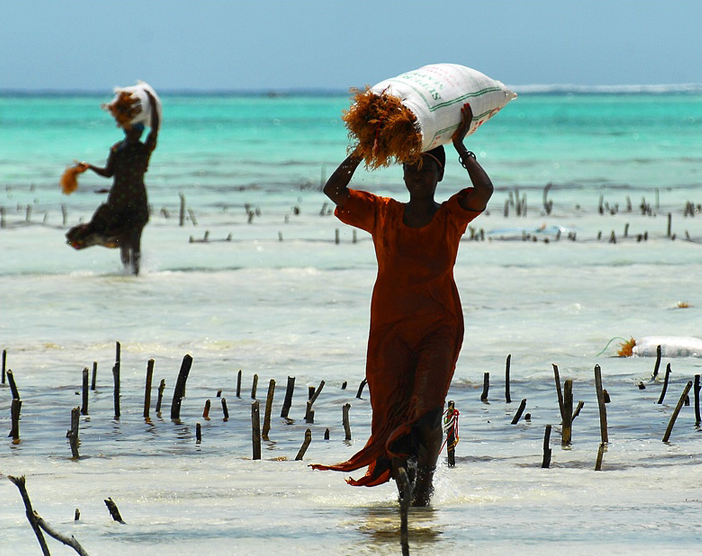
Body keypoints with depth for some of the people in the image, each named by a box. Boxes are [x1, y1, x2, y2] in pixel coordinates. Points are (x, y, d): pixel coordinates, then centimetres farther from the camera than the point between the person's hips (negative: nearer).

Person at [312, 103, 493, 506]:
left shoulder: (451, 217, 2)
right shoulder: (382, 215, 5)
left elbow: (484, 190, -16)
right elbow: (334, 189, -4)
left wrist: (460, 145, -9)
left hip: (438, 328, -2)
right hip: (391, 329, 2)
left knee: (427, 413, -15)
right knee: (392, 415, -3)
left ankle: (427, 478, 6)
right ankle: (401, 475, 21)